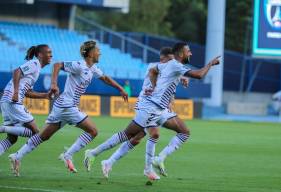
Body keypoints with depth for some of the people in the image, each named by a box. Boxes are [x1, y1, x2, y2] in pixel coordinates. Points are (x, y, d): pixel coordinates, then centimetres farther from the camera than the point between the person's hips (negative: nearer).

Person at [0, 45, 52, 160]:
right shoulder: (34, 64, -5)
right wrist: (16, 92, -29)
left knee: (12, 138, 12)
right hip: (13, 102, -10)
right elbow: (17, 72, -21)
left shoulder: (36, 67, 23)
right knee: (34, 132, -6)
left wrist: (45, 95, 18)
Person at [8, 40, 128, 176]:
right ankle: (68, 155, -5)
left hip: (61, 106, 9)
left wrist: (120, 88, 28)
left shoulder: (92, 68, 13)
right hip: (67, 106, -9)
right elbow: (58, 65, -19)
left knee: (44, 136, 12)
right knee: (93, 131, -6)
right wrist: (54, 84, -29)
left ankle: (17, 156, 11)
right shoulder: (79, 66, -14)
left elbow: (105, 78, 28)